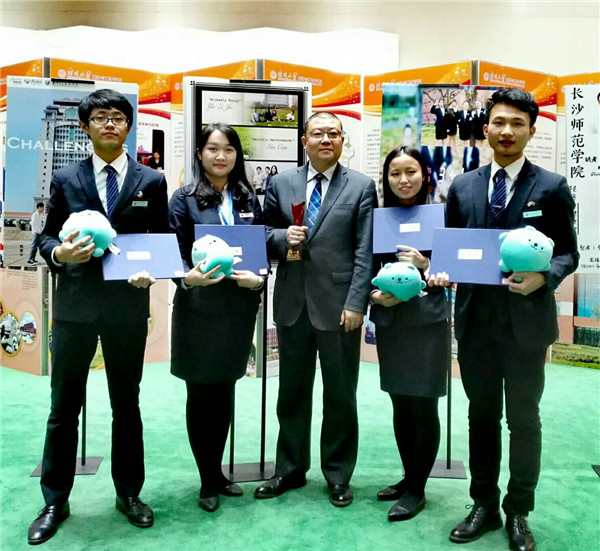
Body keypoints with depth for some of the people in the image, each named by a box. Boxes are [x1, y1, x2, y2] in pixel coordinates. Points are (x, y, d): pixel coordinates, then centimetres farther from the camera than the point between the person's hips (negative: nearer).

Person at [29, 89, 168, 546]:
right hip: (74, 305, 1)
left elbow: (162, 241, 4)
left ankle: (129, 493, 30)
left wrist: (150, 272, -15)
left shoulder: (151, 181, 4)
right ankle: (55, 501, 25)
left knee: (127, 405, 13)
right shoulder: (65, 180, 6)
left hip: (129, 306, 0)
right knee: (64, 407, 8)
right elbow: (46, 237, 7)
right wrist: (60, 253, -16)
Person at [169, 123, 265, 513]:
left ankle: (216, 472, 31)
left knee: (225, 392, 14)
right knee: (200, 394, 6)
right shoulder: (184, 199, -2)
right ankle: (209, 481, 22)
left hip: (239, 307, 3)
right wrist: (188, 277, -24)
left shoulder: (249, 199, 8)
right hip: (198, 308, -3)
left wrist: (258, 278, -12)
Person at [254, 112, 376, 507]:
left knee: (341, 394, 9)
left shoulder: (361, 186, 1)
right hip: (292, 304, 3)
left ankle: (338, 475, 26)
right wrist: (283, 236, -12)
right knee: (292, 392, 14)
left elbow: (365, 251, -5)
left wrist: (356, 303, -12)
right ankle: (290, 470, 30)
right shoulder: (281, 184, 9)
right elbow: (265, 234, 11)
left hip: (337, 304, -2)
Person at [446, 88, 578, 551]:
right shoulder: (462, 186, 7)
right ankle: (484, 505, 31)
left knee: (524, 418, 10)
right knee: (481, 415, 14)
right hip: (476, 319, 3)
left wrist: (543, 277, -20)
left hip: (527, 320, -2)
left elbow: (568, 253, 0)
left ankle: (518, 512, 28)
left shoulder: (552, 187, -1)